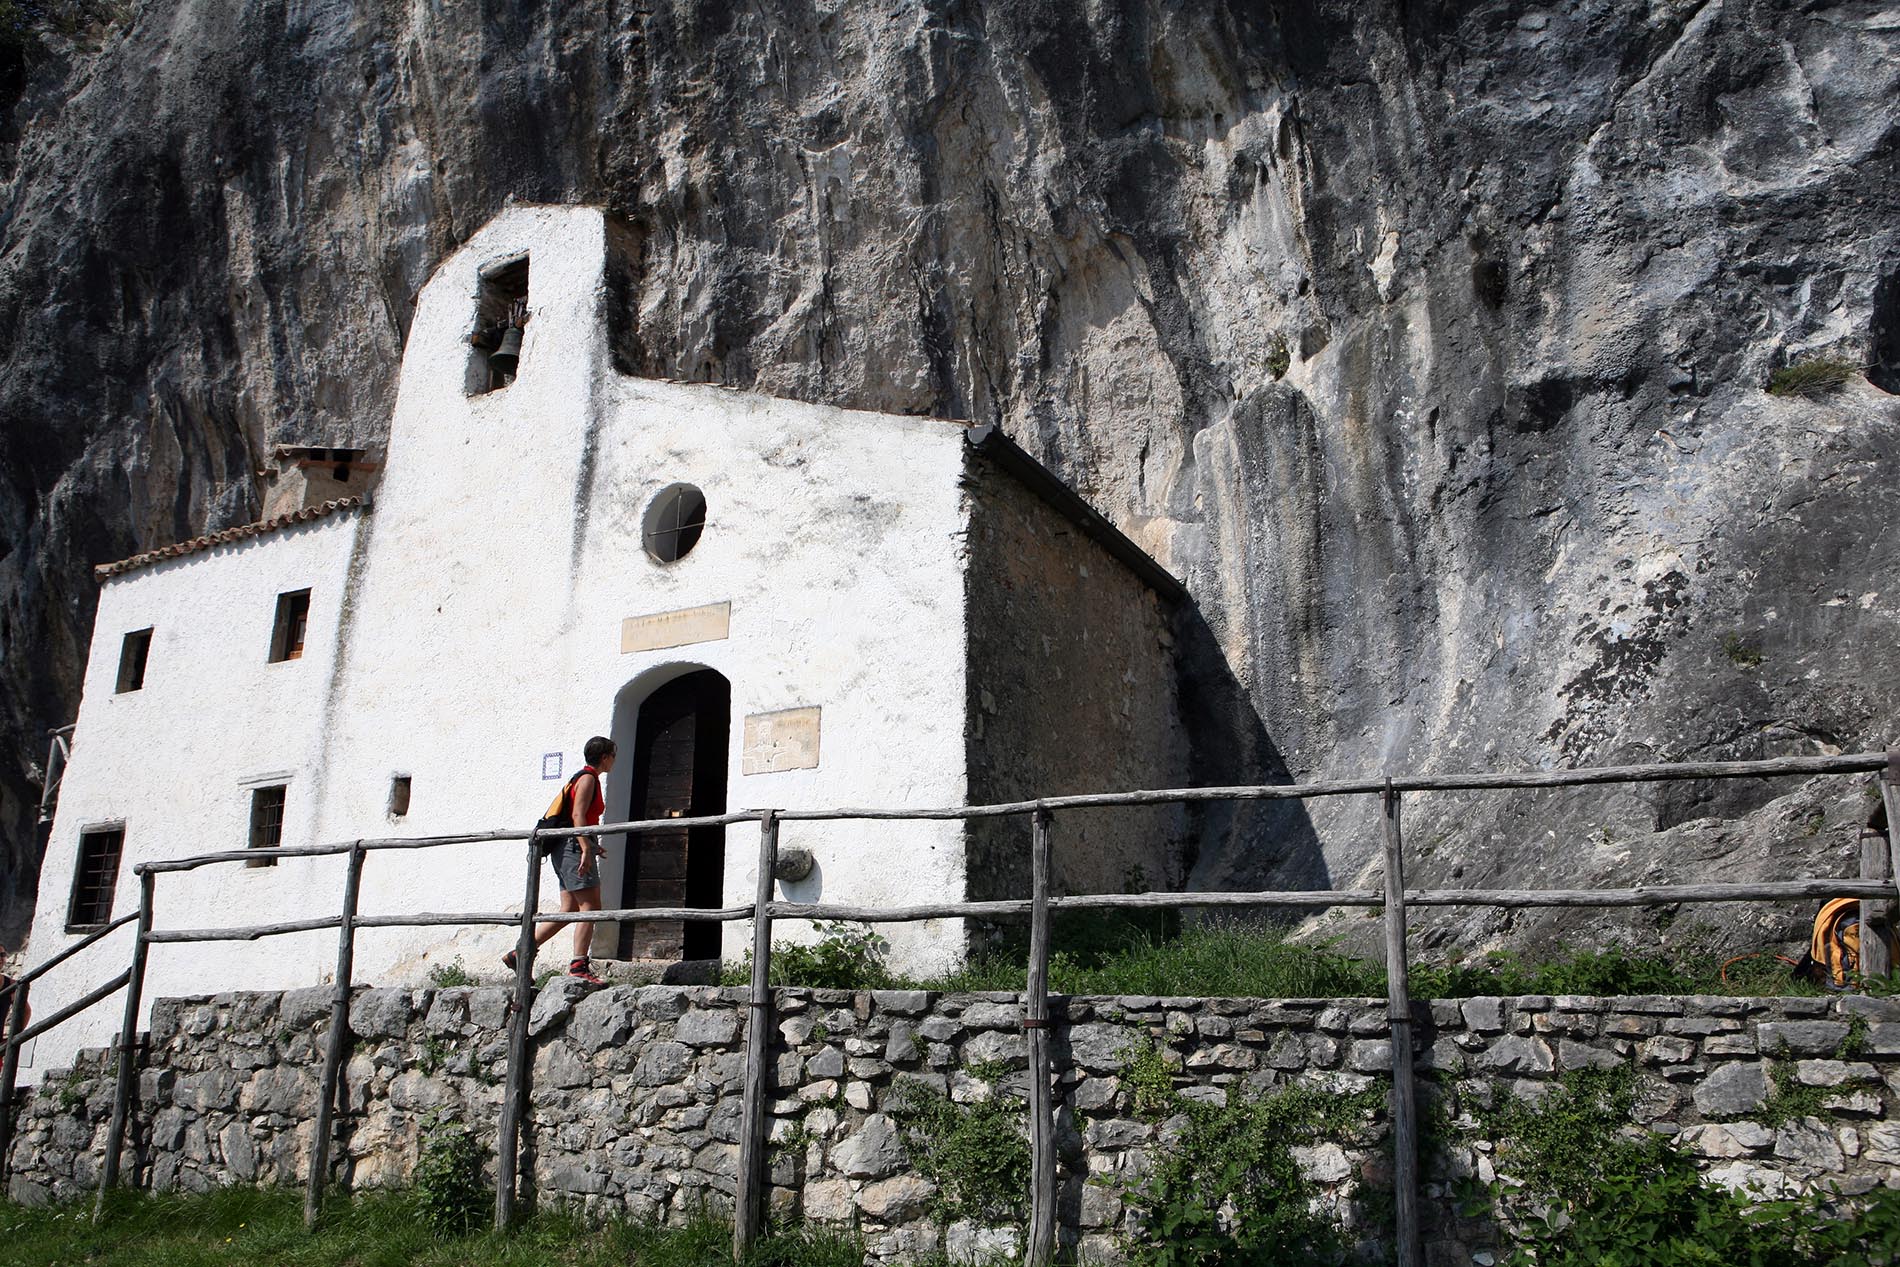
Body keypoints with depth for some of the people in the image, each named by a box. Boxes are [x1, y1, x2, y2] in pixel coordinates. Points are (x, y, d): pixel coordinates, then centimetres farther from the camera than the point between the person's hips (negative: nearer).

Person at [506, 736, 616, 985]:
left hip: (568, 848, 10)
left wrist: (592, 846, 29)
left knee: (570, 910, 7)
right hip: (575, 846, -10)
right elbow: (578, 815, -18)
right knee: (590, 906, -12)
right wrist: (586, 849, -26)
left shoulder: (586, 778, 23)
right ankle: (578, 965, -17)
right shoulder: (588, 778, -6)